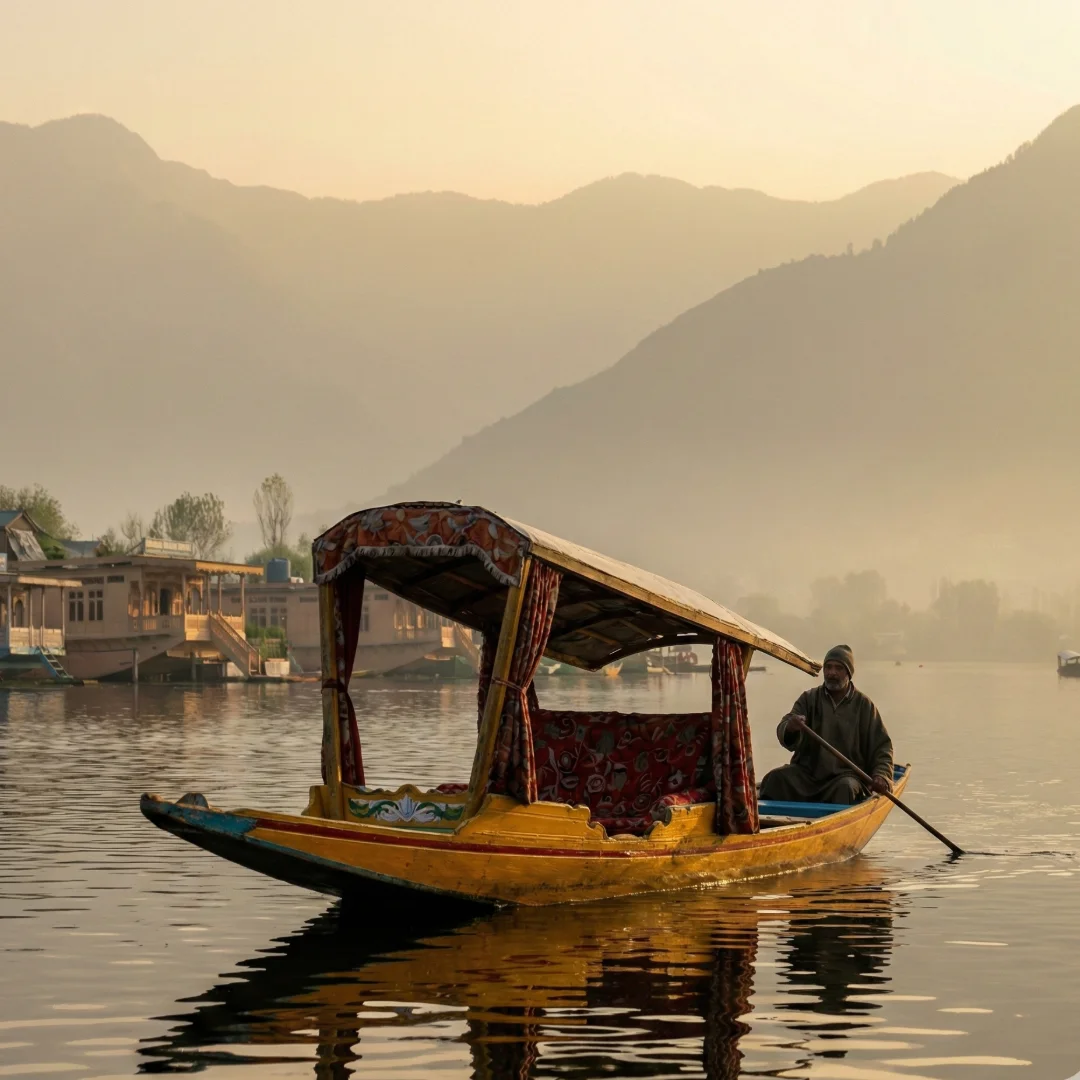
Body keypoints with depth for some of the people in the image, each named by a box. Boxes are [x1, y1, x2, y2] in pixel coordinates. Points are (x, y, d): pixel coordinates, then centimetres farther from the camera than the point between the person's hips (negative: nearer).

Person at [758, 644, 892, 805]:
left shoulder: (864, 705, 6)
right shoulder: (809, 698, 7)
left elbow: (882, 746, 8)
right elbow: (783, 731, -7)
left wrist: (881, 775, -10)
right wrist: (790, 728, -34)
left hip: (846, 774, -2)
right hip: (807, 771, 2)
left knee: (846, 788, -35)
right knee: (776, 779, -25)